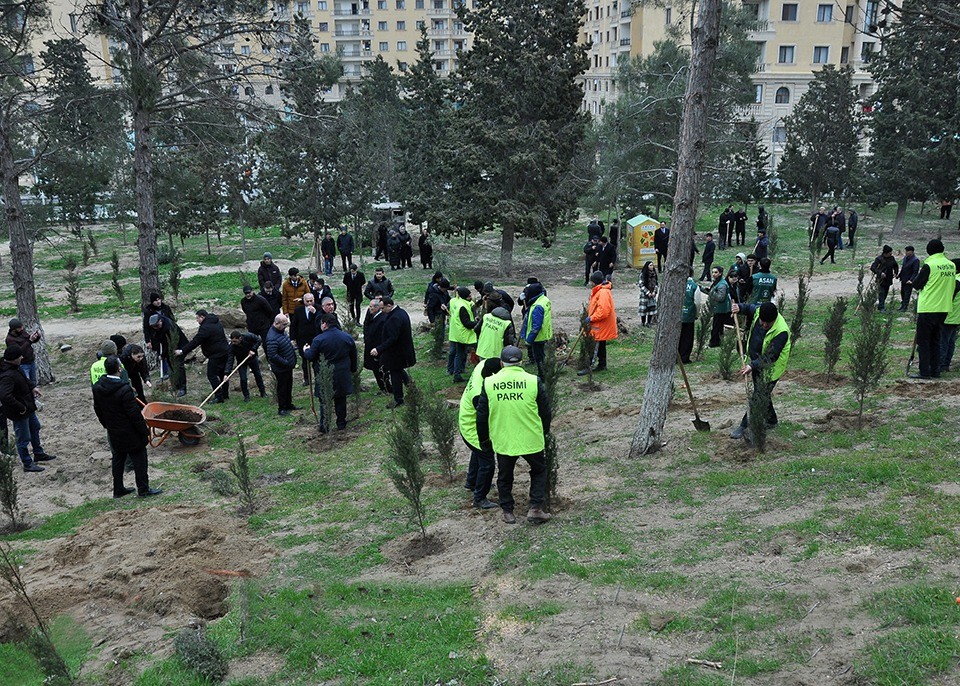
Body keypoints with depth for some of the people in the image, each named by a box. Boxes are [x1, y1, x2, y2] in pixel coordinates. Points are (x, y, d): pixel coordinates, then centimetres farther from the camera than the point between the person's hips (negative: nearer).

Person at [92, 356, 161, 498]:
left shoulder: (97, 387, -5)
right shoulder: (124, 390, -28)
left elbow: (98, 409, 9)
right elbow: (135, 414, -23)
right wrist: (145, 431, -11)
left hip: (113, 433, 7)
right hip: (130, 433, -7)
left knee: (117, 460, 19)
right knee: (139, 459, 7)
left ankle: (118, 489, 29)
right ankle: (143, 490, 15)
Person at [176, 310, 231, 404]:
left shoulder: (206, 327, -19)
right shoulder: (217, 323, 12)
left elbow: (195, 341, -21)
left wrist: (182, 351, -17)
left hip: (216, 355, -10)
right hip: (225, 352, 10)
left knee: (211, 375, -4)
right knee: (223, 373, 18)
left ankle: (219, 397, -5)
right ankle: (225, 394, 27)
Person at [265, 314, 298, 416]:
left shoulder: (281, 331, 1)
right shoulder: (272, 338, -31)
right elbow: (273, 356, -33)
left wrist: (292, 348, 8)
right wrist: (286, 362, -27)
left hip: (288, 366, 9)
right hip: (280, 369, -9)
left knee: (289, 386, 23)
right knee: (282, 388, 6)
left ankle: (289, 405, 40)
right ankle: (281, 409, 21)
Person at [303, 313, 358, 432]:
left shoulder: (318, 340, -15)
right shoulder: (348, 337, -1)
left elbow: (310, 357, -8)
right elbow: (354, 356, 9)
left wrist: (305, 350, 14)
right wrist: (353, 370, 23)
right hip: (343, 376, 4)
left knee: (324, 401, 7)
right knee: (341, 400, 15)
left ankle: (324, 425, 6)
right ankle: (341, 423, 22)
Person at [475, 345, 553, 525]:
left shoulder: (489, 383, -7)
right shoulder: (533, 382, -10)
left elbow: (481, 415, 1)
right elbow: (545, 412, -1)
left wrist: (484, 439, 16)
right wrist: (544, 433, 18)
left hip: (502, 441, 1)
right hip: (531, 440, -1)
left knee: (505, 476, 21)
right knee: (539, 471, 21)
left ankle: (508, 512, 28)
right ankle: (535, 508, 14)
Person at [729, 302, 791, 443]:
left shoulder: (781, 332, -32)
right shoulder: (758, 311, -12)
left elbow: (770, 357, -31)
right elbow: (749, 308, 14)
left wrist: (752, 366, -38)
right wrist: (739, 308, -7)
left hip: (770, 368, -8)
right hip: (756, 361, 8)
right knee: (763, 394, 21)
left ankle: (745, 426, 0)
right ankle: (771, 421, 38)